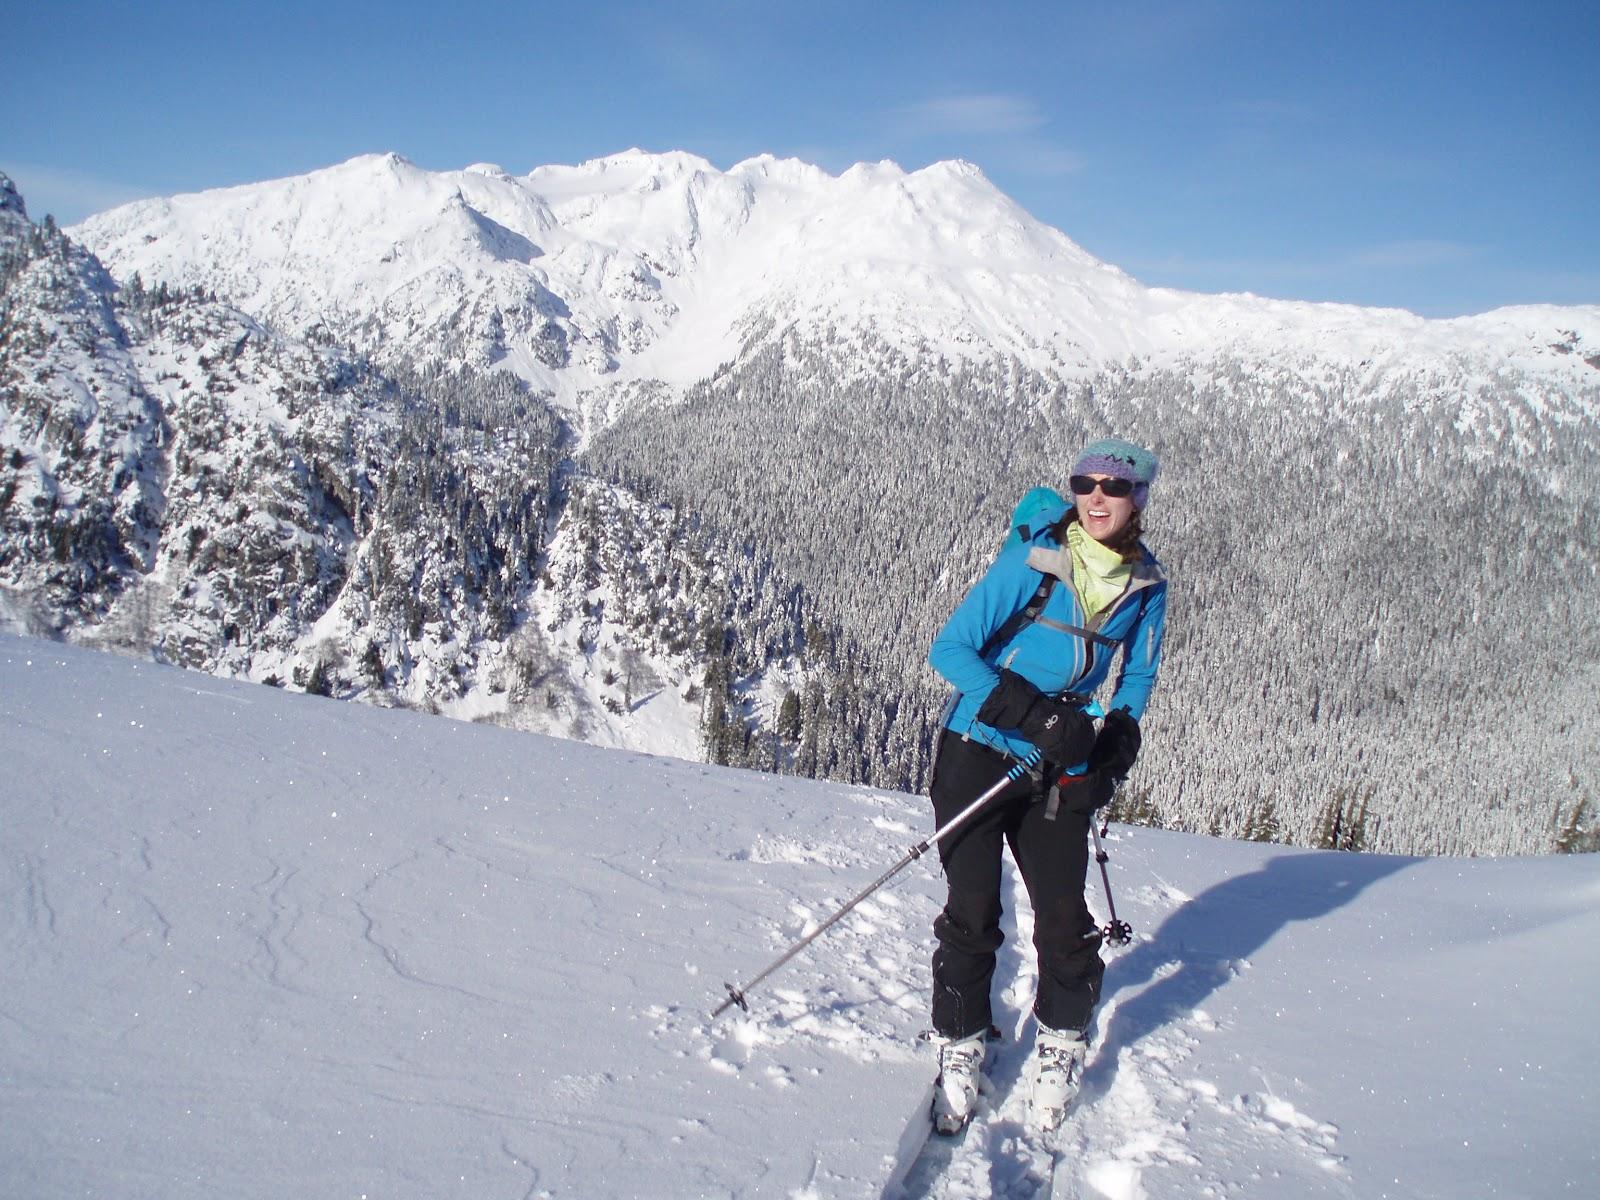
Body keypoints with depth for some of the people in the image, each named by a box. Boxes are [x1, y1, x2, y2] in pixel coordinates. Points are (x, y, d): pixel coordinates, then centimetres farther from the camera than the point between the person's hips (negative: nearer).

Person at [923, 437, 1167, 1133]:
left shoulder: (1146, 585, 1)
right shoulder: (1032, 561, -14)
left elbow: (1138, 675, 16)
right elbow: (950, 650, -16)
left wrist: (1118, 738, -5)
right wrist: (1041, 716, -24)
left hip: (1061, 769, 3)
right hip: (980, 753, -3)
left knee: (1064, 915, 3)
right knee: (971, 914, 0)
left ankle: (1061, 1042, 30)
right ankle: (960, 1047, 22)